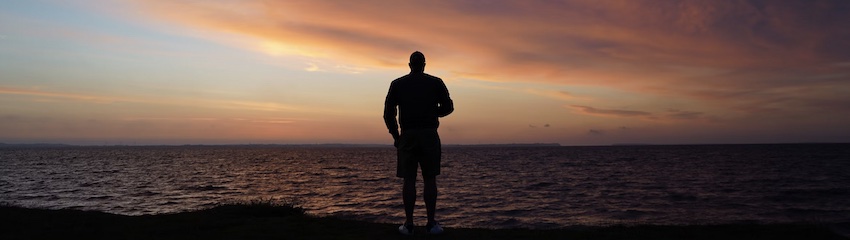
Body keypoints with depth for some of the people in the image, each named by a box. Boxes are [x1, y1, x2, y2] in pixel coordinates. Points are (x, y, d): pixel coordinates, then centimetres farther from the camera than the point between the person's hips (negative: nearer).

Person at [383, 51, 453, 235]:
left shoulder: (397, 84, 6)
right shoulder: (436, 82, 4)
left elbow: (388, 113, 1)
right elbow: (448, 107, 6)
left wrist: (395, 136, 11)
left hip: (407, 136, 1)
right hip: (429, 135, 0)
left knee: (409, 180, 3)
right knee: (430, 180, 4)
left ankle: (409, 224, 3)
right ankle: (431, 224, 4)